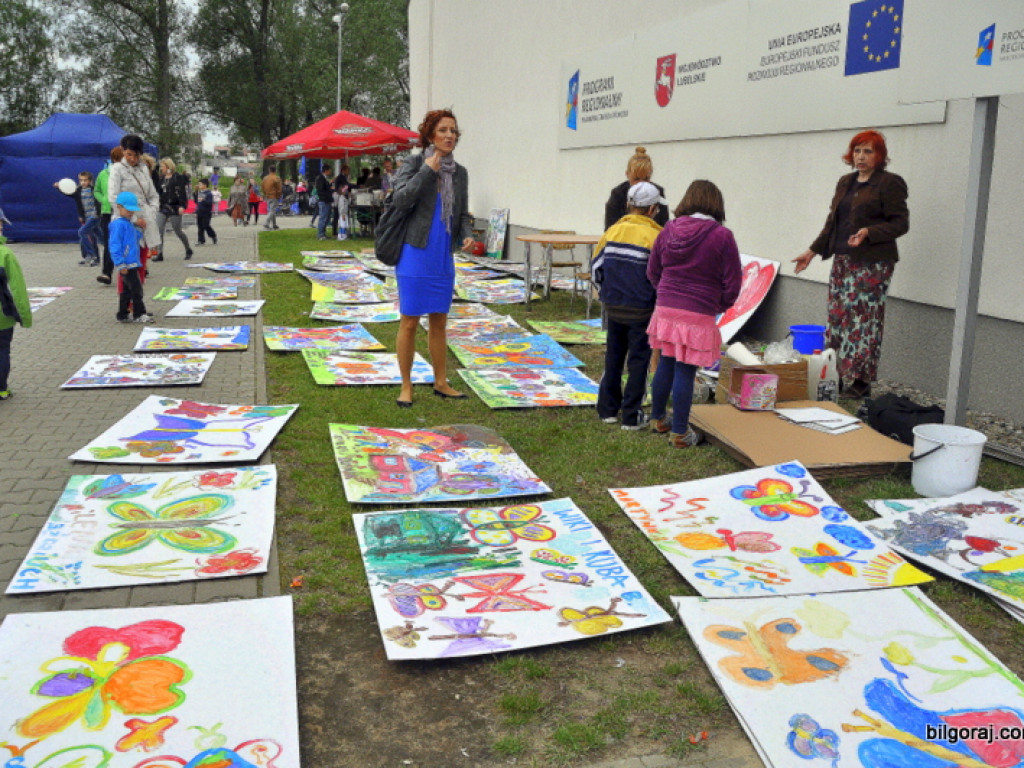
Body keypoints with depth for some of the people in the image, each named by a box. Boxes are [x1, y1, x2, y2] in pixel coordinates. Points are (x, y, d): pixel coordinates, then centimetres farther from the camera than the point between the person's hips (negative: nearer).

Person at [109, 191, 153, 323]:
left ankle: (122, 315, 20)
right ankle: (139, 314, -1)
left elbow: (136, 237, 32)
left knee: (126, 291, 13)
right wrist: (121, 264, -20)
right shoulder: (118, 224, -13)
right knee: (136, 288, -7)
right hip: (127, 265, -10)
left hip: (133, 264, 10)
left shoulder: (128, 224, 17)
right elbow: (114, 245, -17)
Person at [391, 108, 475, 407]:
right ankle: (406, 386, 11)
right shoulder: (415, 164, -5)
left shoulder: (459, 172, 10)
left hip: (444, 259, 5)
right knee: (410, 321, 0)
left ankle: (441, 383, 23)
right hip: (416, 255, -5)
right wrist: (427, 170, -17)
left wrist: (467, 235, -5)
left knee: (439, 321, 13)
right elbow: (400, 200, -18)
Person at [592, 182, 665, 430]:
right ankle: (632, 416, 9)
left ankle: (607, 410, 23)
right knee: (638, 361, 5)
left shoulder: (613, 231, 1)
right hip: (641, 310, -4)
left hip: (613, 307, 4)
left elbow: (597, 267, 5)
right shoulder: (655, 236, -12)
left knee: (613, 358, 16)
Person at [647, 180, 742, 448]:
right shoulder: (722, 237, -9)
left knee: (666, 364, 18)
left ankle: (658, 419, 33)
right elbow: (732, 282, -4)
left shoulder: (669, 230, 4)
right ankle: (679, 432, 10)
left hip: (665, 308, 5)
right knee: (686, 371, 1)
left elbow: (652, 271, 12)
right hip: (699, 314, -4)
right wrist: (720, 306, 13)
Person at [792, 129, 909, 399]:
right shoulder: (845, 183, 17)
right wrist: (813, 251, 18)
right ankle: (838, 377, 12)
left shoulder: (889, 183, -4)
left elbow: (901, 223, -8)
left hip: (872, 264, -7)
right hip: (842, 261, 7)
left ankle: (859, 384, -2)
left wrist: (868, 232, -22)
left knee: (862, 321, -8)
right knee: (837, 317, 6)